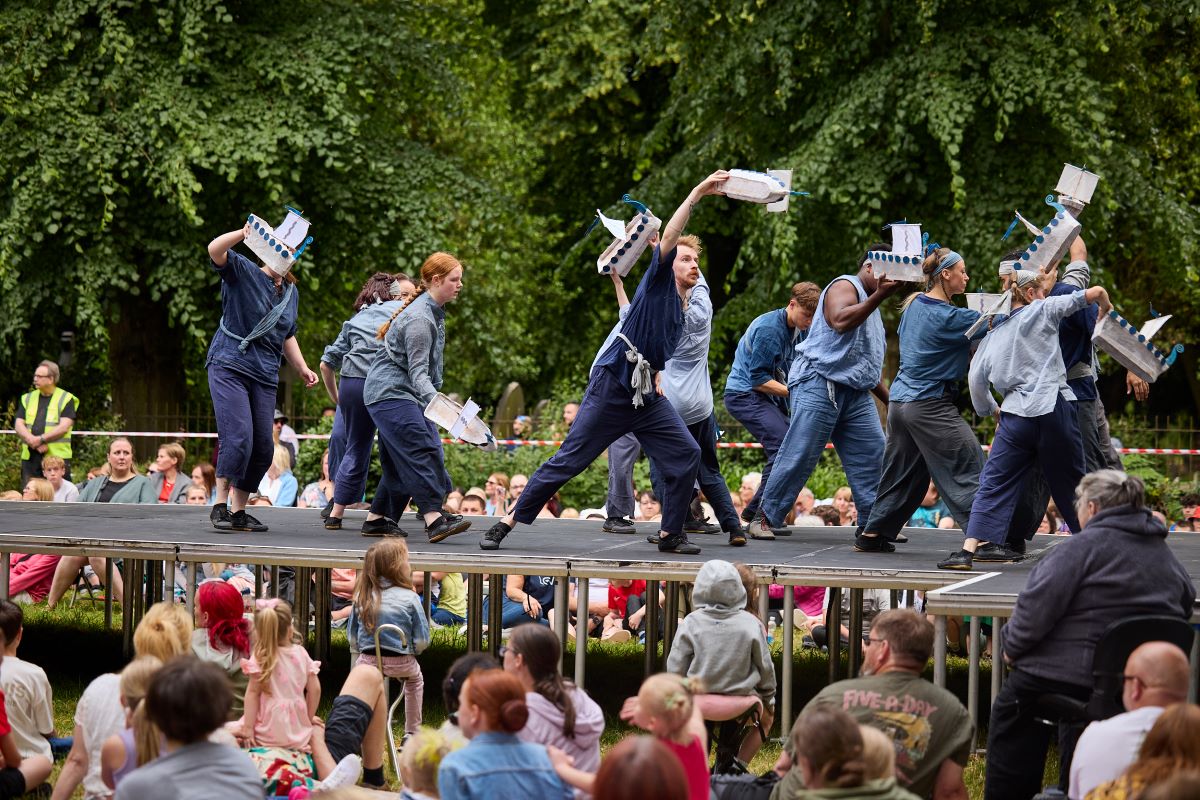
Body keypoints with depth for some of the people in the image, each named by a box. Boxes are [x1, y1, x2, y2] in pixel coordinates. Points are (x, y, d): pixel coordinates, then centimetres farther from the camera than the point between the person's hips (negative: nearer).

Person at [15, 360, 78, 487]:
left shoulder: (66, 399, 2)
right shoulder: (27, 399, 16)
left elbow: (64, 427, -8)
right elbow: (18, 425, 7)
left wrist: (41, 439, -15)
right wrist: (33, 441, -11)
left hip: (57, 457, -4)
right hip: (30, 457, 4)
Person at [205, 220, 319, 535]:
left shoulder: (291, 292, 17)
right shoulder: (243, 272, -3)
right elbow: (215, 250, -22)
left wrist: (302, 368, 22)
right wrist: (244, 233, -37)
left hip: (265, 376, 7)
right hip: (229, 367, -7)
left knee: (263, 448, 2)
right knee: (238, 438, -20)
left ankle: (238, 511, 13)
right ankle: (220, 505, -11)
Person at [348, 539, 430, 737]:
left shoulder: (362, 596, -1)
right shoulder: (410, 599, -10)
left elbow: (352, 636, 5)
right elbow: (422, 640, -9)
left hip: (367, 661, 1)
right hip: (401, 664, -1)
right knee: (415, 678, 32)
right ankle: (412, 734, 35)